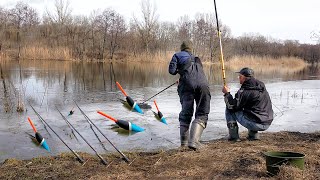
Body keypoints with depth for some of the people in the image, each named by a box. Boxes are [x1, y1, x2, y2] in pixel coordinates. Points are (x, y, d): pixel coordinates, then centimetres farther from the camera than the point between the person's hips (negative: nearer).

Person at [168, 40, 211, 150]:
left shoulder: (177, 55, 20)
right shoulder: (196, 59, 33)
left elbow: (172, 71, 9)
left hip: (187, 84, -2)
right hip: (202, 84, 2)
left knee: (186, 113, 11)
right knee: (202, 114, 2)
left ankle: (184, 142, 11)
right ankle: (194, 141, -15)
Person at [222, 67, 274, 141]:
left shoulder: (245, 91, -16)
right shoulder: (262, 86, 10)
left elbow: (232, 106, -10)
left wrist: (227, 93, 5)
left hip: (255, 124, -8)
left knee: (229, 109, 5)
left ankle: (233, 136, 5)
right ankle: (253, 133, 22)